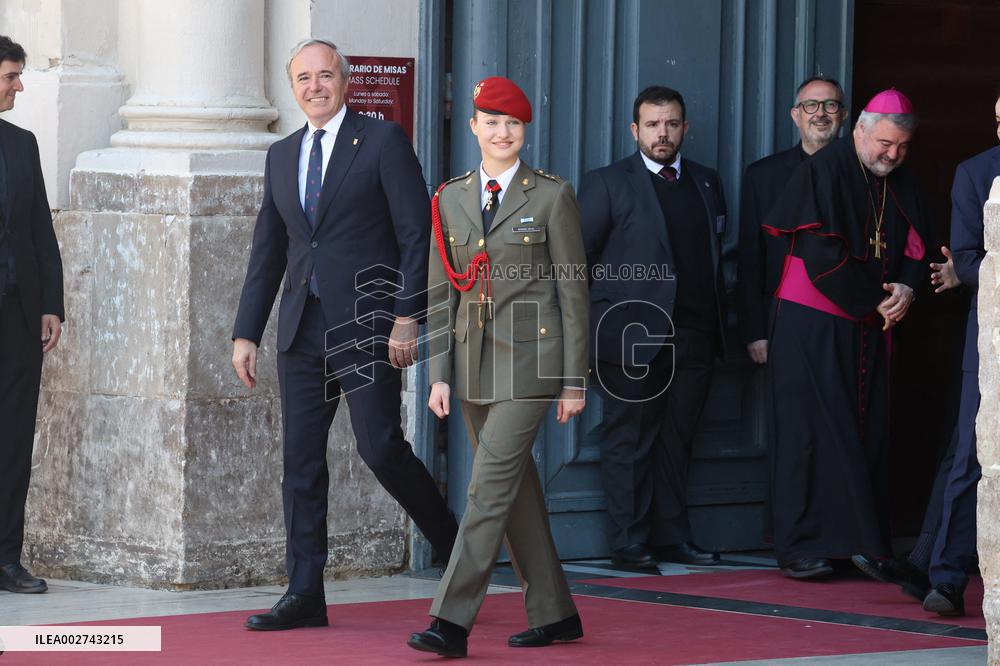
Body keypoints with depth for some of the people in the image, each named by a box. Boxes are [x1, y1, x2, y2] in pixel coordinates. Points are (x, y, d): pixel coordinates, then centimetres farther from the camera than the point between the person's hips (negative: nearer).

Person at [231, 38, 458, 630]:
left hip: (366, 327, -6)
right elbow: (268, 251, 19)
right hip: (303, 330, 6)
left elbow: (417, 233, -6)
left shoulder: (383, 141, -2)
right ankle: (305, 596, 7)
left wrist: (407, 316, -14)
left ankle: (454, 546, 13)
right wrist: (247, 333, 13)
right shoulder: (282, 155, 16)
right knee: (301, 461, 3)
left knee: (381, 447, -10)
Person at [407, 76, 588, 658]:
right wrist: (439, 373, 4)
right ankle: (554, 614, 21)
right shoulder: (451, 199, 9)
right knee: (517, 490, 11)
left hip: (529, 359, -5)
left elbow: (574, 292, -3)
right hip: (473, 361, 5)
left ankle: (452, 622, -14)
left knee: (491, 486, -12)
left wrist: (575, 380, -6)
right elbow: (440, 293, 11)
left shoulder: (553, 196, -3)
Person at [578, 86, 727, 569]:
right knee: (628, 440, -1)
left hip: (693, 336, 4)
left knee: (676, 440, 8)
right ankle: (629, 544, 2)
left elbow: (714, 255, 18)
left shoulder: (706, 183, 15)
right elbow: (575, 258, 0)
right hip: (632, 338, -4)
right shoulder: (607, 184, 1)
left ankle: (672, 539, 14)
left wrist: (718, 323, 11)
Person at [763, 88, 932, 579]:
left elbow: (917, 248, 12)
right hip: (813, 324, -6)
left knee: (867, 436, 4)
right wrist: (877, 300, -12)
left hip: (871, 327, 6)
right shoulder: (825, 170, -10)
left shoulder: (901, 185, 10)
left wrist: (906, 289, -10)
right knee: (813, 432, -6)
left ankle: (861, 543, 7)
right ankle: (801, 548, -4)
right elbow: (822, 254, -17)